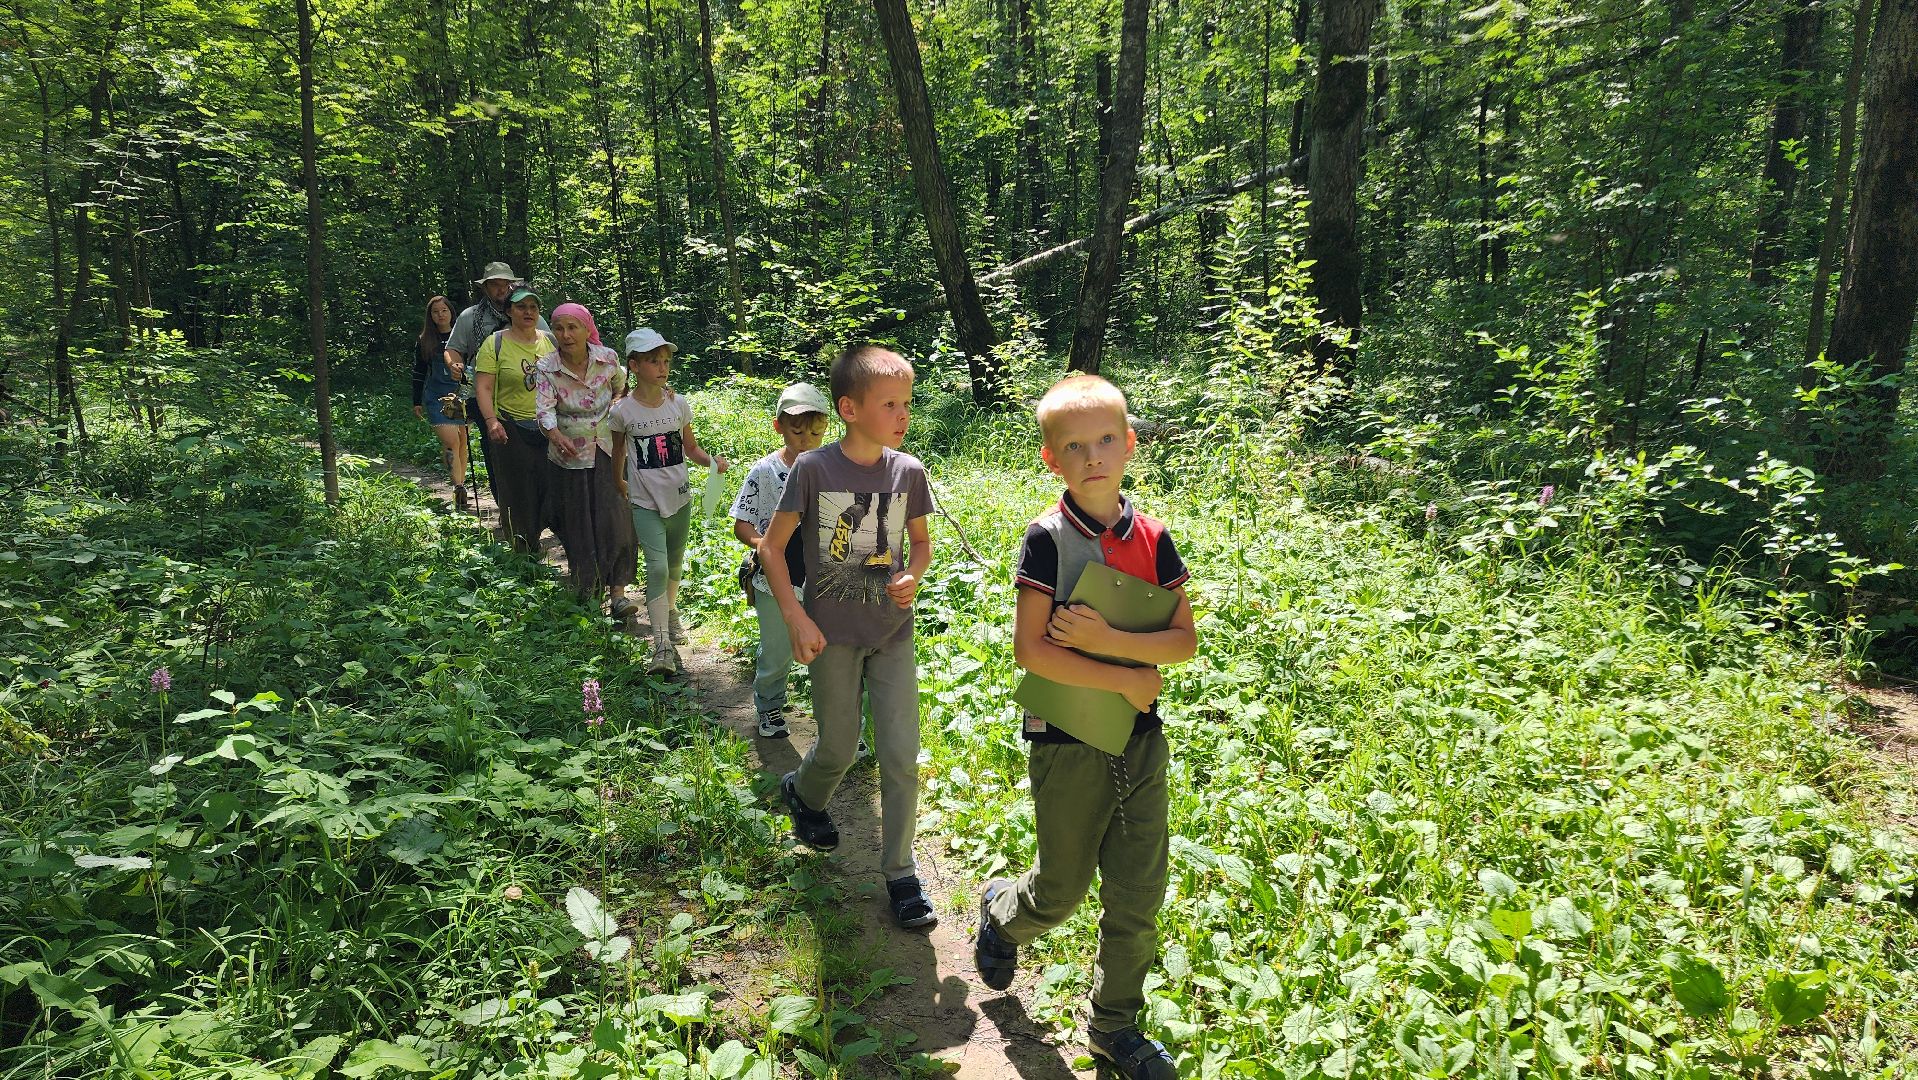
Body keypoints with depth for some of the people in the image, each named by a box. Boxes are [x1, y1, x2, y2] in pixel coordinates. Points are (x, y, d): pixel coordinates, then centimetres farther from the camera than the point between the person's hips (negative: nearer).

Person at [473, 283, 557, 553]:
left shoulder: (551, 341, 8)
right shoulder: (495, 343, -3)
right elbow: (483, 387, -8)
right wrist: (491, 421, -22)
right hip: (512, 430, -4)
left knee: (551, 491, 5)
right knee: (518, 495, 2)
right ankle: (522, 553, 15)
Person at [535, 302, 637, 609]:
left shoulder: (608, 358, -8)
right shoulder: (546, 368, -12)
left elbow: (620, 385, 15)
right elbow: (544, 407, -27)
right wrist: (555, 434, -45)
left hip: (607, 451, 0)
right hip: (569, 455, 0)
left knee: (615, 520, -8)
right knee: (577, 524, 9)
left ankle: (618, 591, -4)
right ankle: (586, 587, 28)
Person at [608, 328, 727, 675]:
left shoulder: (679, 404, -2)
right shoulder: (623, 410, -8)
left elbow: (691, 449, 7)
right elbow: (617, 451, 9)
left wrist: (711, 460, -11)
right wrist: (618, 482, 18)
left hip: (680, 497, 3)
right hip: (645, 503, -3)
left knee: (675, 564, 18)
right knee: (657, 568, -15)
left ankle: (669, 613, 45)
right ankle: (662, 646, -15)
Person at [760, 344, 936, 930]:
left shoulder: (909, 471, -4)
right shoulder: (814, 468, -13)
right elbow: (771, 546, -6)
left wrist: (914, 576, -11)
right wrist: (796, 619, -12)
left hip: (893, 633, 2)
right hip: (832, 635, -2)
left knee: (902, 756, 0)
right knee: (839, 750, 11)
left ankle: (900, 872, 17)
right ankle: (802, 791, 46)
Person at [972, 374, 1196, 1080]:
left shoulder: (1151, 538, 0)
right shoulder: (1048, 539, -12)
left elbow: (1185, 640, -2)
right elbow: (1030, 650, -17)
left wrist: (1108, 639, -18)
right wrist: (1128, 680, -15)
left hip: (1140, 739, 4)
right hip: (1067, 741, -4)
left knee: (1138, 897, 10)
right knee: (1062, 890, 12)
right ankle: (1001, 910, 46)